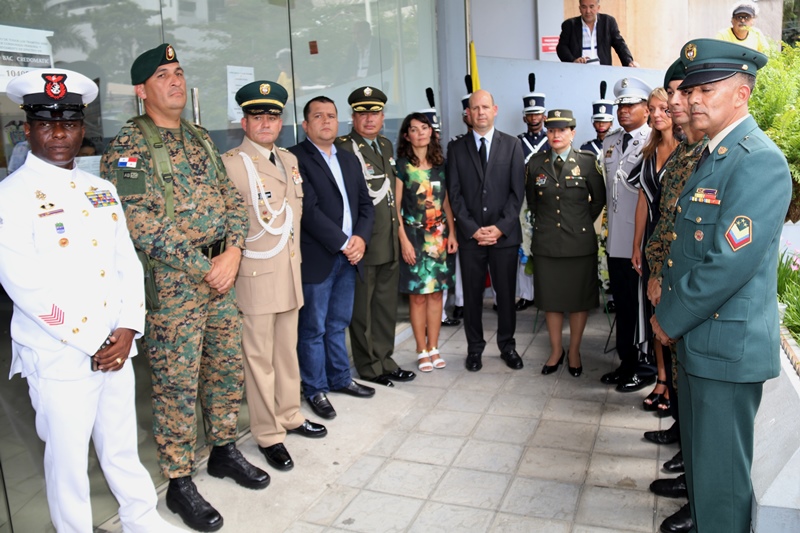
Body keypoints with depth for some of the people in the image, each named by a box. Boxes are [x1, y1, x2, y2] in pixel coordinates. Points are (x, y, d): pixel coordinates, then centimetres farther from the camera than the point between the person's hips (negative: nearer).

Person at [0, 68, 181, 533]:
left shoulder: (102, 189, 8)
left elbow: (128, 262, 6)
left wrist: (126, 330, -6)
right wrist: (92, 342, -15)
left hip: (116, 347, 5)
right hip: (58, 356, -5)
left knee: (122, 445, 19)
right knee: (68, 456, 11)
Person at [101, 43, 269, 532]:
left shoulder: (201, 139, 12)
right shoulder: (128, 147, -9)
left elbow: (232, 199, 10)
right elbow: (142, 225, -16)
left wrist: (232, 253, -7)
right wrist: (203, 268, -16)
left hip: (220, 273, 6)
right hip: (170, 284, -6)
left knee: (228, 367, 15)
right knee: (177, 383, 3)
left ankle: (224, 450, 35)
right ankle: (180, 483, 19)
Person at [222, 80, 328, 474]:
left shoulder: (289, 160, 13)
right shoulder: (230, 163, -10)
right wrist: (233, 264, -12)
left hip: (290, 273, 7)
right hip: (255, 276, -7)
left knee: (287, 350, 17)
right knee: (259, 357, 3)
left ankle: (289, 416, 33)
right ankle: (268, 435, 15)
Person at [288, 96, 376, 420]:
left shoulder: (349, 160, 16)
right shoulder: (295, 158, -7)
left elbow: (366, 205, 13)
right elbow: (309, 209, -15)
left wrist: (360, 238, -4)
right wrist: (344, 243, -14)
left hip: (349, 258, 6)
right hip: (315, 259, -6)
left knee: (338, 324, 18)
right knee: (313, 329, 5)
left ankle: (340, 378, 32)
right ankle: (315, 389, 20)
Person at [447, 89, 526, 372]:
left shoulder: (512, 145, 5)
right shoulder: (456, 147, 6)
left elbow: (517, 191, 0)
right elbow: (454, 193, 1)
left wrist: (500, 227, -10)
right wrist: (473, 229, -8)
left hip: (504, 233, 0)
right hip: (470, 235, 0)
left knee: (506, 293, 8)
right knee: (472, 295, 7)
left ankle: (507, 345, 24)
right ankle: (474, 347, 21)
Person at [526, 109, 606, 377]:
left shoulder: (587, 162, -3)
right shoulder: (535, 163, 3)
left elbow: (599, 199, 6)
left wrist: (584, 223, 7)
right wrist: (544, 223, 12)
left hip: (580, 242, -2)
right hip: (546, 242, 2)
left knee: (580, 298, 8)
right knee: (550, 298, 10)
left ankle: (574, 351, 24)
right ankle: (555, 350, 26)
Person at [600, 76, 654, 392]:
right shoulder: (609, 143, 13)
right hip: (616, 240, 7)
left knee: (642, 306, 4)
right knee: (622, 304, 15)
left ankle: (645, 369, 19)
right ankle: (626, 362, 29)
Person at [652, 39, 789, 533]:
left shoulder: (759, 160, -19)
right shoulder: (713, 154, 12)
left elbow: (729, 264, -25)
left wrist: (670, 321, -14)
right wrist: (669, 306, 9)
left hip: (728, 343, -9)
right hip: (697, 335, 9)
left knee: (721, 469, 6)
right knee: (698, 451, 25)